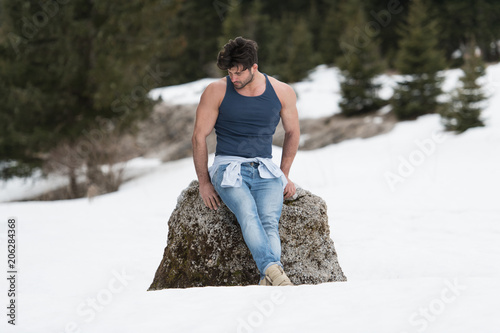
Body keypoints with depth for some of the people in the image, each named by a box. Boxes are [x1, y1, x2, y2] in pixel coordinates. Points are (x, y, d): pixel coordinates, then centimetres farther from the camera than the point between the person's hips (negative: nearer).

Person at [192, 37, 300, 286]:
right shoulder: (216, 91, 1)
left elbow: (292, 132, 21)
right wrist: (204, 182, 0)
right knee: (248, 215, -34)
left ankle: (267, 284, -46)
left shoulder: (281, 92, 6)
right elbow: (199, 137, 5)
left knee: (270, 221, -29)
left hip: (265, 169, 2)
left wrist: (284, 176, 16)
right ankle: (272, 269, -53)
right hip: (228, 166, -2)